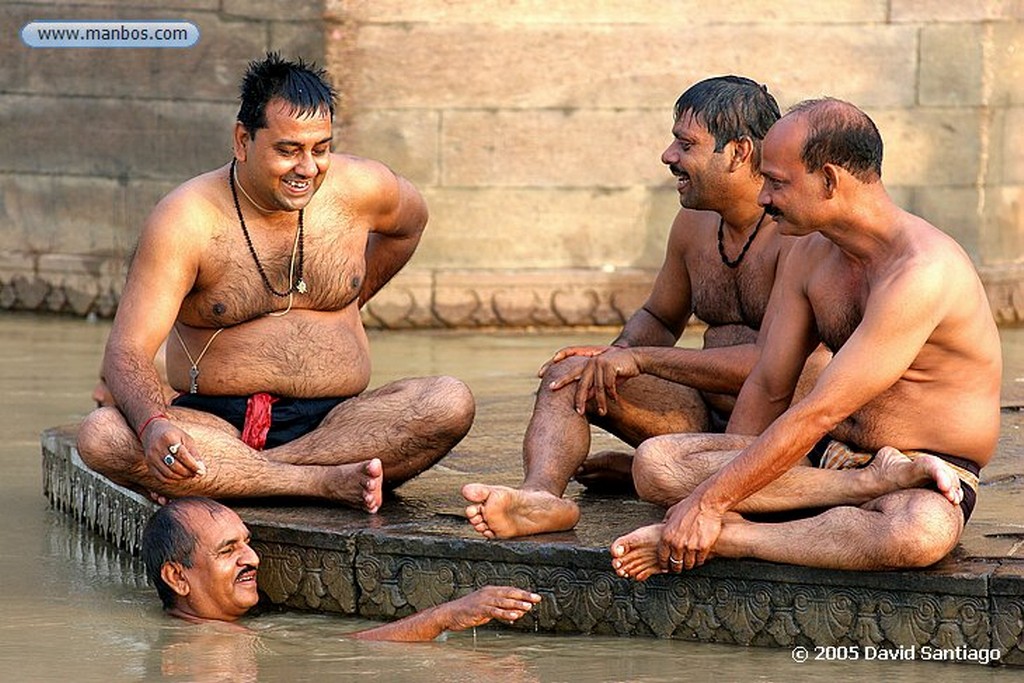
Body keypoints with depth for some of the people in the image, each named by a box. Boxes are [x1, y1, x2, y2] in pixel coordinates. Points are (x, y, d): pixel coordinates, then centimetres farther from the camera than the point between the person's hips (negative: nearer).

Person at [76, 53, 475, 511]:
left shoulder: (359, 189, 1)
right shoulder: (187, 220, -9)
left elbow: (410, 221, 27)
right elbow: (126, 352, -16)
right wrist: (152, 426, -37)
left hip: (335, 424, 3)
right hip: (216, 424, -2)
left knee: (450, 404, -26)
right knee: (101, 436, -31)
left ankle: (224, 475, -25)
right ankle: (325, 482, -33)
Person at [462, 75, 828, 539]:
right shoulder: (695, 223, 11)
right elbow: (660, 317, 28)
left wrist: (641, 359, -20)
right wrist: (616, 355, 1)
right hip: (709, 416, 8)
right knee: (566, 376, -10)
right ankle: (540, 494, -38)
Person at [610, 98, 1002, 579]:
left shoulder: (921, 272, -22)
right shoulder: (812, 253, 6)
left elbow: (819, 413, -25)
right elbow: (768, 387, 11)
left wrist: (710, 501, -24)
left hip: (927, 477, -7)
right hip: (832, 456, 7)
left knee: (919, 535, -45)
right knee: (654, 461, -15)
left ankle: (721, 537, -29)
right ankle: (873, 482, -22)